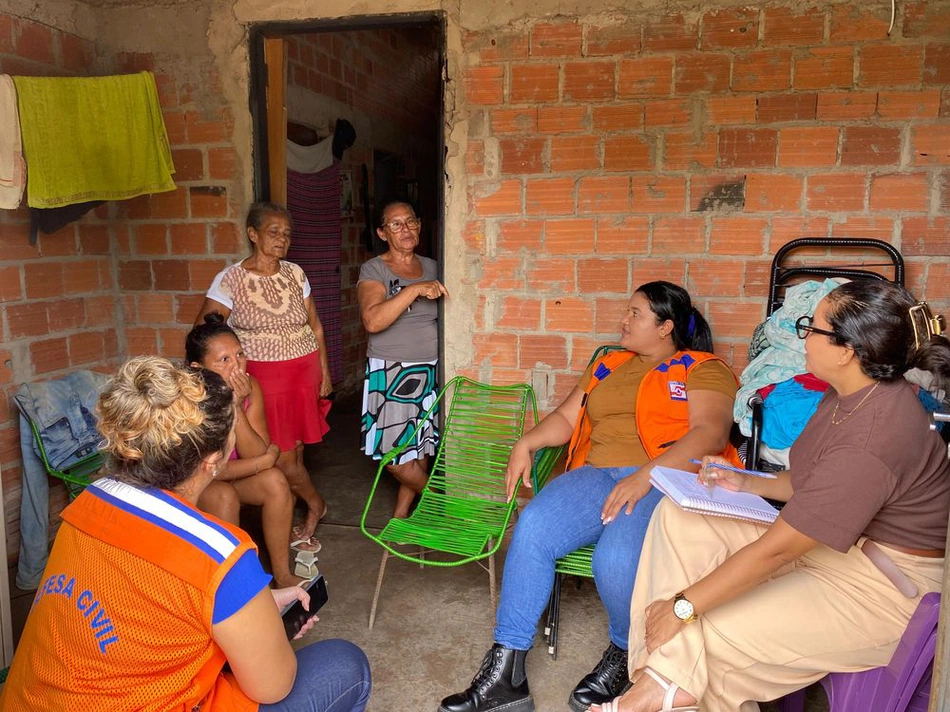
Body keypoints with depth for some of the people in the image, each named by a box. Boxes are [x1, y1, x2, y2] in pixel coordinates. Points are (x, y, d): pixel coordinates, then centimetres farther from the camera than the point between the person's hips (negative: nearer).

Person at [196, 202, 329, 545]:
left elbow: (315, 325, 11)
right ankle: (315, 504, 23)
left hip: (305, 372, 3)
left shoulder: (295, 273, 5)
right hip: (264, 378, -3)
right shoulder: (230, 279, -7)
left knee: (295, 450, 8)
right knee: (281, 456, -3)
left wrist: (324, 371, 8)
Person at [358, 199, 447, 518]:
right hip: (390, 373, -4)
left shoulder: (431, 267, 9)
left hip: (430, 371, 5)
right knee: (395, 453, -5)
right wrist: (415, 289, -28)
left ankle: (401, 514, 26)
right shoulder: (374, 270, -7)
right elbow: (373, 321, -24)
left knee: (420, 449, 9)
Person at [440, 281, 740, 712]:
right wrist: (527, 443, 3)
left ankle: (623, 655, 2)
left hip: (666, 481, -5)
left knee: (616, 559, -34)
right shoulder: (608, 365, 28)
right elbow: (567, 417, 24)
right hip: (597, 475, 5)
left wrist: (646, 475, -23)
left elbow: (710, 433, -9)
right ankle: (504, 676, -17)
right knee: (532, 528, -24)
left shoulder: (704, 370, 8)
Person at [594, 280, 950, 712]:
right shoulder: (851, 396, -2)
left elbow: (775, 551, -28)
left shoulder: (872, 441, -32)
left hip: (885, 592, -9)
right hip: (824, 541, 9)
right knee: (677, 516, -7)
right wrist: (747, 484, 2)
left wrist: (683, 607, -21)